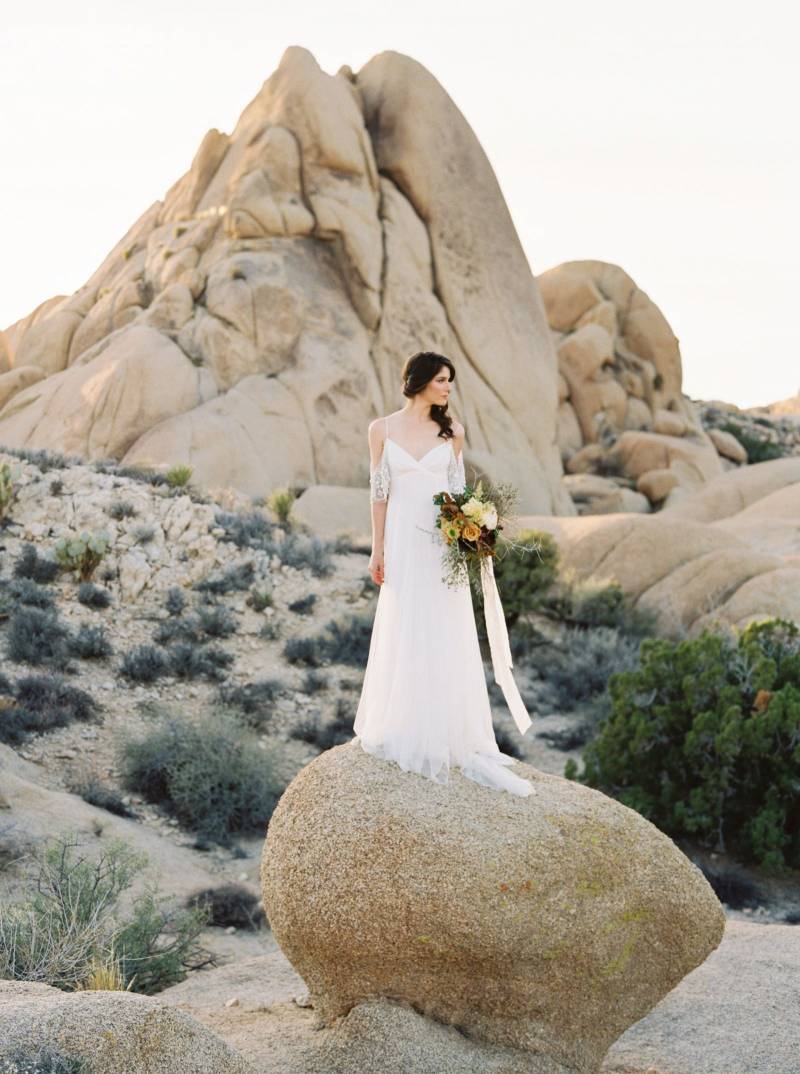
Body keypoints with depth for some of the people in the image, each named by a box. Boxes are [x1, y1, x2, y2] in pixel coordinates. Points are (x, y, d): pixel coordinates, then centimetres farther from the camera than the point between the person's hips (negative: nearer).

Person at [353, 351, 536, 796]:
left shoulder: (452, 432, 5)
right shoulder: (383, 430, 2)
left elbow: (458, 489, 7)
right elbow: (379, 491, 4)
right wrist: (378, 550, 1)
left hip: (443, 545, 1)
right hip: (404, 542, -1)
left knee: (448, 640, -1)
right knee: (403, 638, 5)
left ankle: (454, 738, 1)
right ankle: (404, 732, 17)